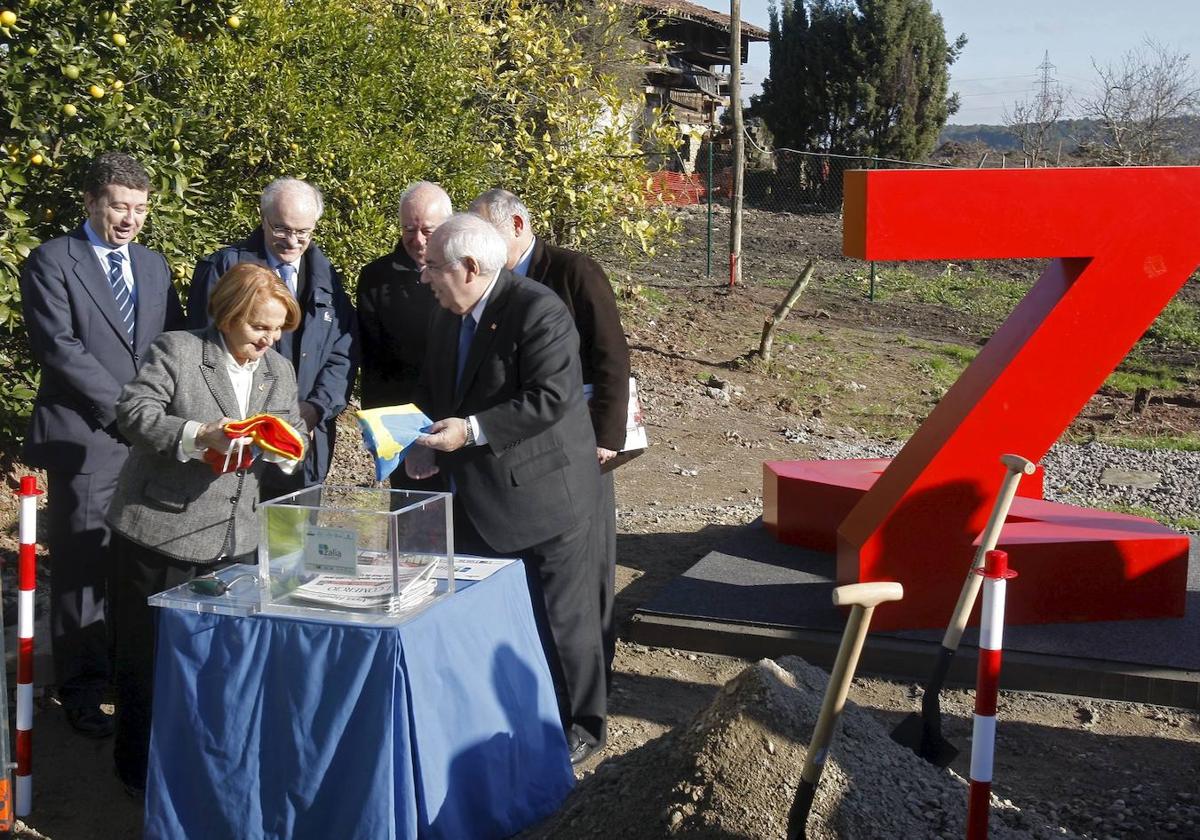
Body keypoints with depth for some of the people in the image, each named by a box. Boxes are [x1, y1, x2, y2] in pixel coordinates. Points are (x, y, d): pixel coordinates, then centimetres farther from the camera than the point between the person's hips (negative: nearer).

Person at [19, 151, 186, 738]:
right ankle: (81, 689, 12)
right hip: (86, 439, -5)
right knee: (82, 566, 1)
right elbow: (59, 346, -12)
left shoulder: (153, 265, 16)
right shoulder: (51, 262, -3)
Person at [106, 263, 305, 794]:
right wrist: (199, 435, -29)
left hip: (234, 540, 5)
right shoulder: (177, 351, -8)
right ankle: (140, 768, 23)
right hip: (160, 534, -5)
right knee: (147, 654, 7)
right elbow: (134, 411, -16)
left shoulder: (279, 371, 10)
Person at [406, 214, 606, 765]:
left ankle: (580, 725, 21)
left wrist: (472, 431, -26)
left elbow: (551, 398, -25)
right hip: (479, 498, 8)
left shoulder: (538, 311, -18)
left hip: (542, 493, -8)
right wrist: (428, 446, 2)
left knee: (561, 614, 5)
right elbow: (434, 393, 19)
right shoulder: (448, 317, 9)